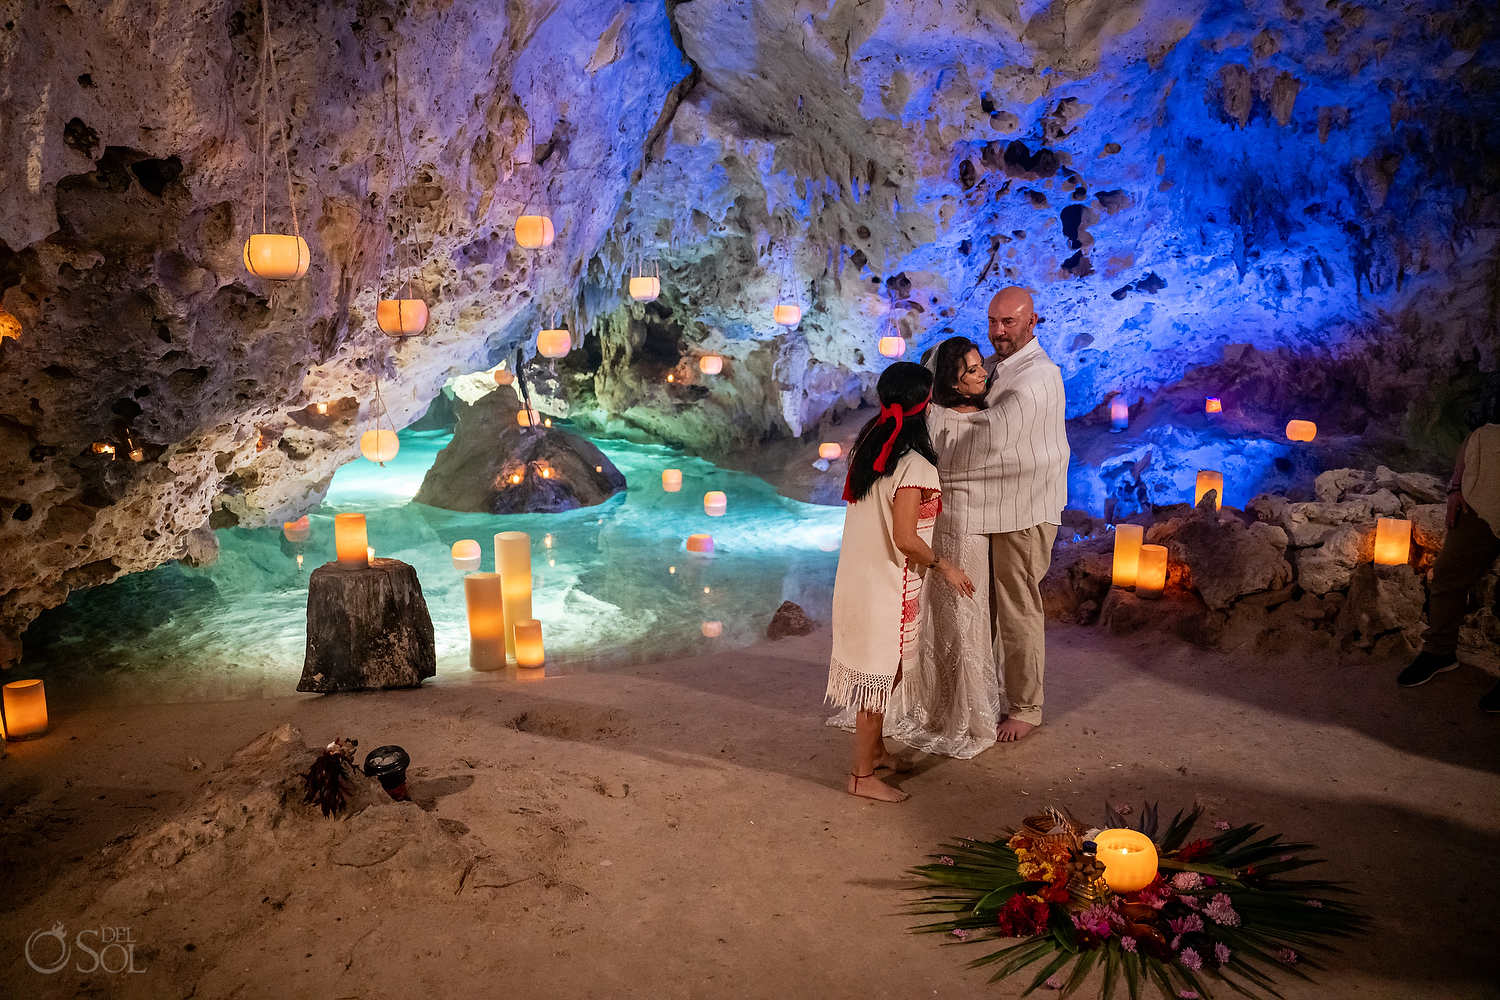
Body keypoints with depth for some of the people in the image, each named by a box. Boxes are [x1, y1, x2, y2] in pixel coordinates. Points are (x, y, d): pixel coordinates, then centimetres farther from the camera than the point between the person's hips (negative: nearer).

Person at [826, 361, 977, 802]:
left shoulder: (868, 447, 3)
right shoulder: (913, 465, -21)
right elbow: (905, 539, -23)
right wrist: (944, 567, -8)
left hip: (858, 577, 8)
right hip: (886, 587, -8)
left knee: (877, 670, 22)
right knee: (880, 674, 4)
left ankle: (874, 749, 39)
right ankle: (862, 776, 16)